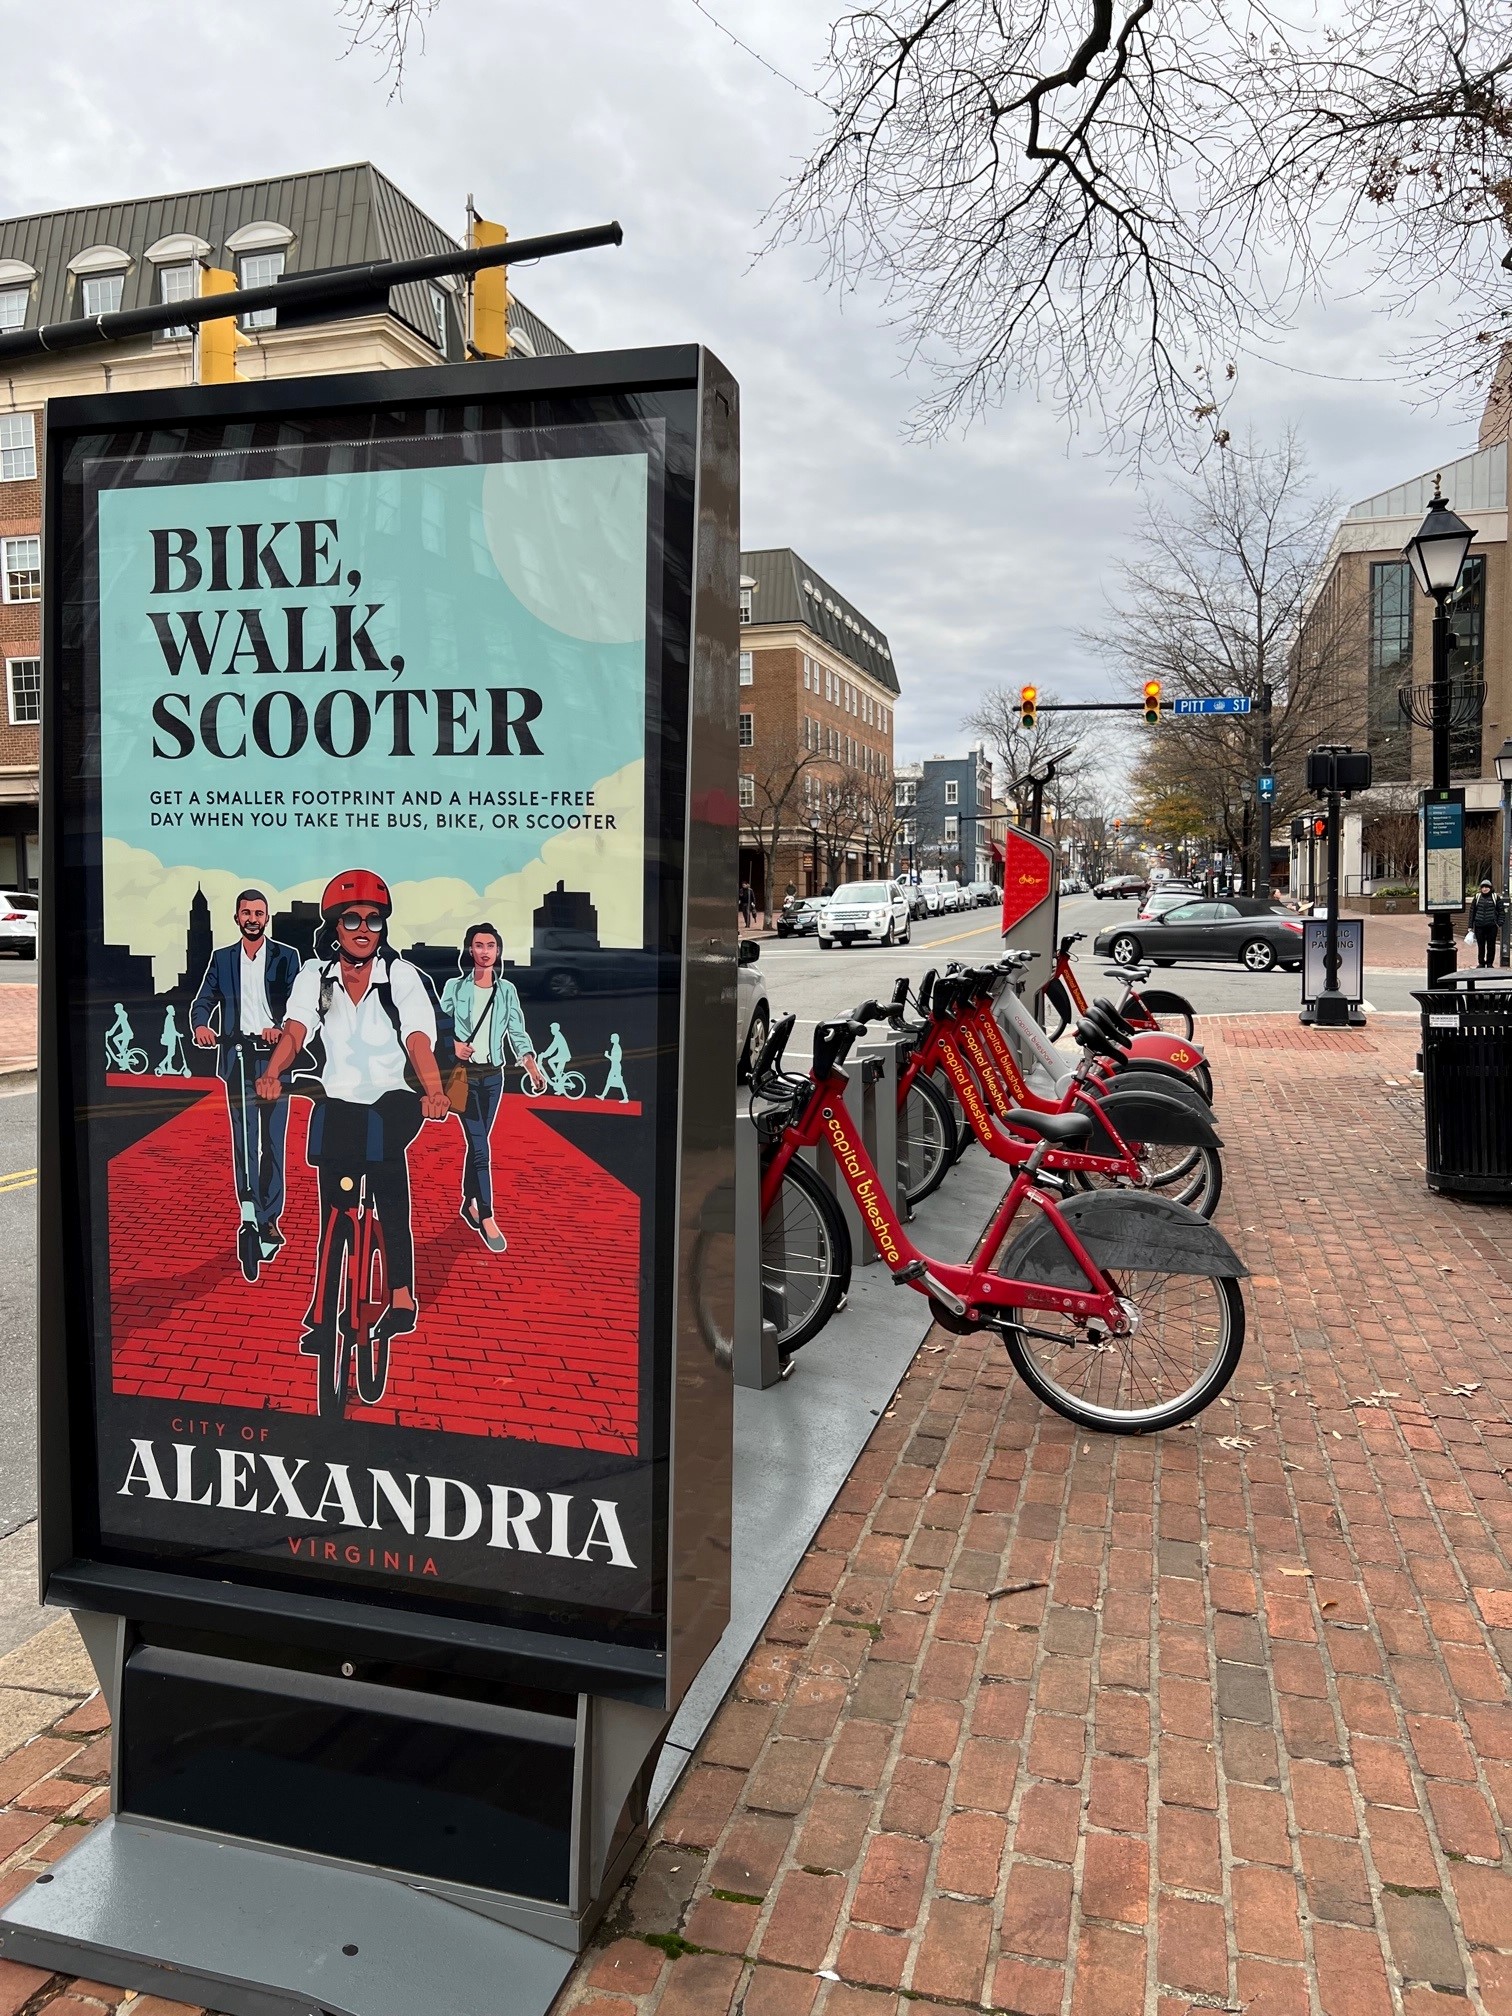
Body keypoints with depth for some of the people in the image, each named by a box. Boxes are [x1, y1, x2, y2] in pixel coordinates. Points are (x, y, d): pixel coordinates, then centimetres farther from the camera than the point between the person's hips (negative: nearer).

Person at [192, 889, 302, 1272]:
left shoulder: (286, 956, 7)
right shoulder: (222, 958, 14)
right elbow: (203, 1001, 8)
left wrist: (280, 1028, -23)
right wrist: (200, 1025, -14)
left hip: (275, 1057, -1)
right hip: (237, 1057, 1)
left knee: (273, 1141, 2)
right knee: (243, 1140, -7)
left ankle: (269, 1219, 10)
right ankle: (252, 1216, -10)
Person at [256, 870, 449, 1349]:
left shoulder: (402, 975, -7)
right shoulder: (315, 975, -1)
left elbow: (419, 1040, -18)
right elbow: (295, 1031, -13)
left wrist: (433, 1091, -37)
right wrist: (272, 1075, -34)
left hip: (390, 1100, -2)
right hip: (336, 1105, 2)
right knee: (332, 1215, 6)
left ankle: (401, 1297, -5)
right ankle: (321, 1312, 16)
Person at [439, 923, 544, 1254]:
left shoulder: (507, 990, 5)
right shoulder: (455, 987, -1)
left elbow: (518, 1032, 0)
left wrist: (532, 1067, -14)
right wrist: (453, 1044, -17)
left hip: (493, 1075, 3)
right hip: (465, 1074, -3)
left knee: (477, 1141, 11)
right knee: (480, 1144, -10)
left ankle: (469, 1202, 28)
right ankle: (487, 1218, -11)